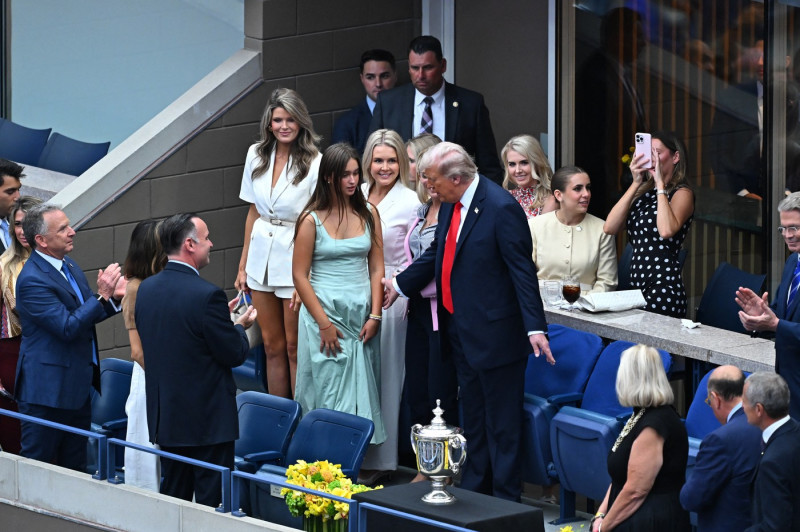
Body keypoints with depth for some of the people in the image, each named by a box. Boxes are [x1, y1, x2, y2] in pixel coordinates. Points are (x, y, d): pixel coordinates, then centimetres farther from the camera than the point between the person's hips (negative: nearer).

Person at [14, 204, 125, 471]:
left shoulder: (68, 265, 10)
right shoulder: (31, 280, -20)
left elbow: (87, 314, 19)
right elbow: (68, 327, -24)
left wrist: (113, 298, 0)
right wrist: (102, 296, -24)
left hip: (78, 385, 9)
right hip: (47, 388, -9)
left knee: (75, 468, 14)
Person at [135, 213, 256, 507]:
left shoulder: (146, 289, 3)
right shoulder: (207, 295, -20)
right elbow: (234, 354, -15)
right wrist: (240, 326, 8)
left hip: (163, 415, 7)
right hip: (209, 420, -7)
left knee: (172, 498, 15)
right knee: (211, 504, 0)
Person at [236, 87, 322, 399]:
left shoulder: (314, 163, -11)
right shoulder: (257, 155, 5)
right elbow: (253, 212, 13)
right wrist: (243, 265, 12)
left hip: (295, 259, -5)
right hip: (262, 257, 5)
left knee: (294, 347, 1)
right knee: (272, 346, 11)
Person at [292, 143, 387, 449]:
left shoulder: (369, 214, 6)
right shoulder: (312, 220, -5)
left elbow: (376, 268, 7)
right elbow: (300, 275, -6)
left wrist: (374, 315, -4)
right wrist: (324, 323, -12)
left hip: (361, 316, 3)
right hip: (325, 311, -3)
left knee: (361, 389, 4)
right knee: (329, 392, -4)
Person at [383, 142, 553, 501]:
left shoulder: (501, 208, -20)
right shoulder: (450, 204, 6)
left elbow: (523, 270, -20)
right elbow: (437, 254, 22)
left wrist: (535, 327, -24)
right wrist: (399, 285, 24)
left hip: (494, 332, -9)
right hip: (461, 330, 9)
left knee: (502, 421, 0)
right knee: (473, 416, 19)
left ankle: (506, 497, 8)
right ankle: (474, 488, 30)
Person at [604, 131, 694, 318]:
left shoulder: (682, 194, -1)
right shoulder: (644, 193, 17)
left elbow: (666, 230, -23)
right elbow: (609, 227, 3)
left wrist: (660, 183, -13)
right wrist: (635, 183, 1)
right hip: (636, 287, 6)